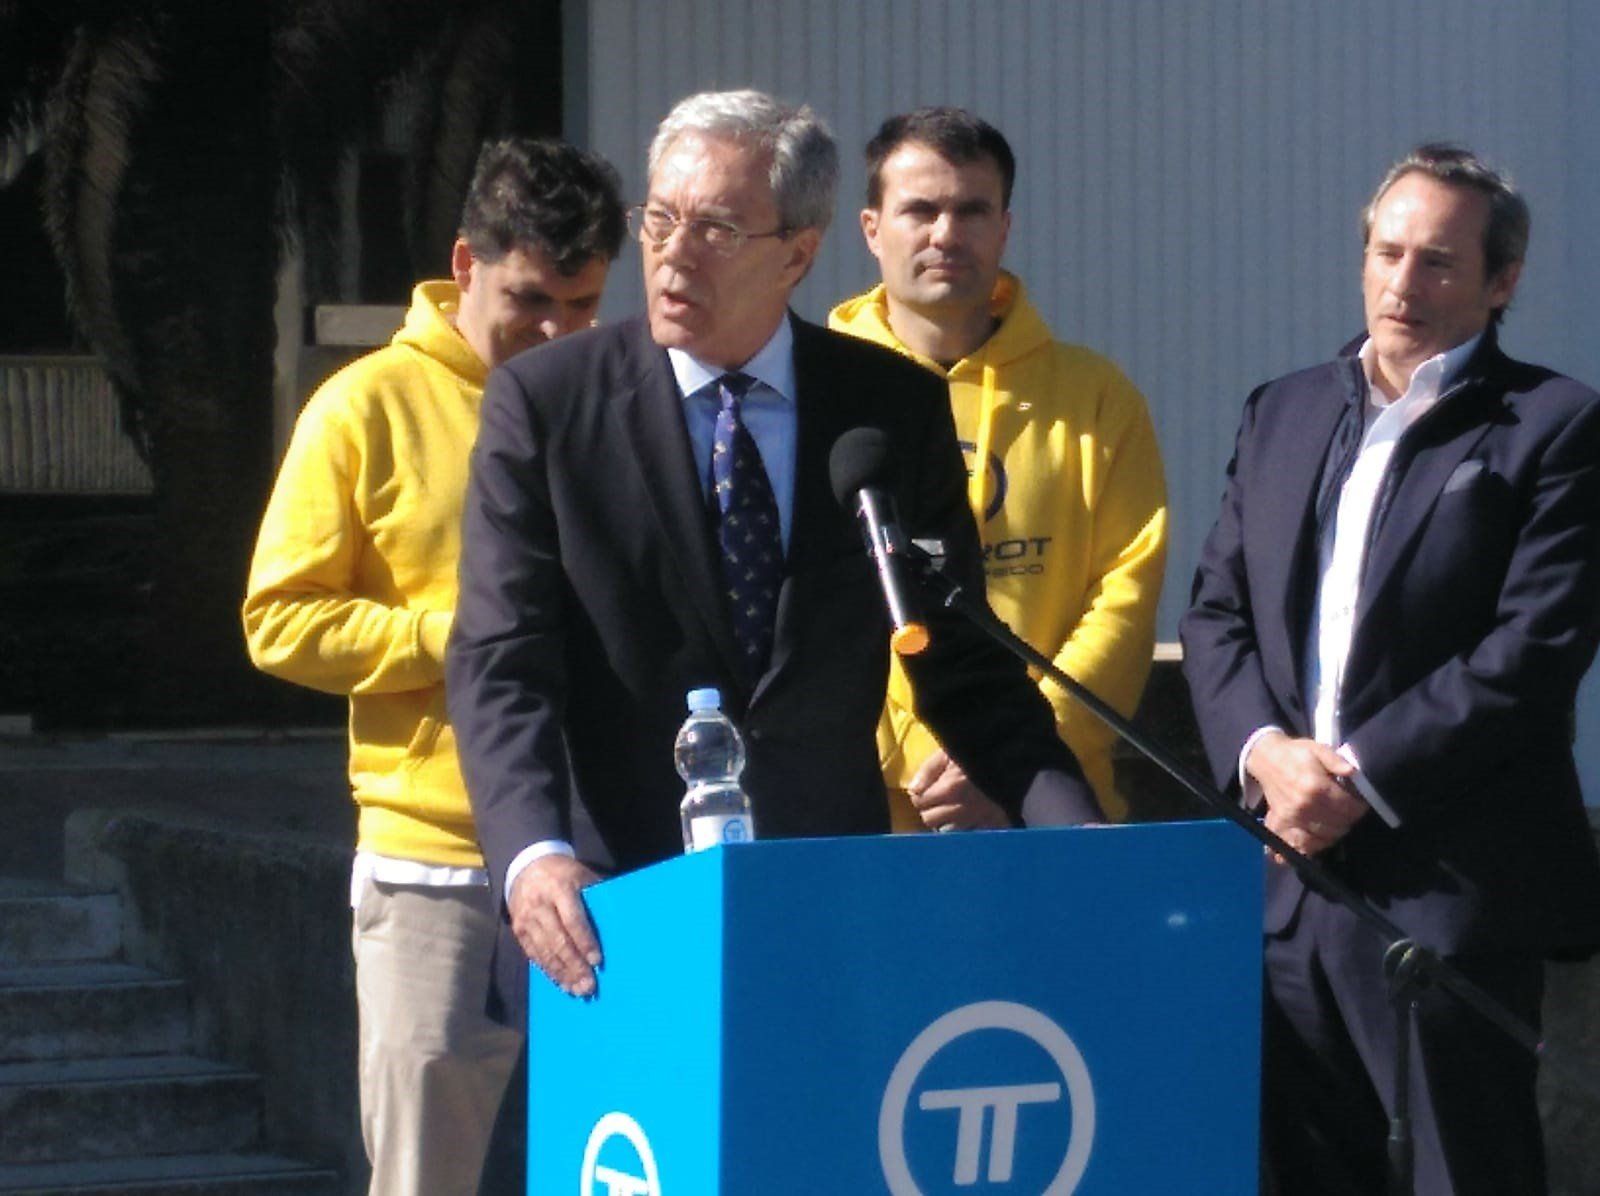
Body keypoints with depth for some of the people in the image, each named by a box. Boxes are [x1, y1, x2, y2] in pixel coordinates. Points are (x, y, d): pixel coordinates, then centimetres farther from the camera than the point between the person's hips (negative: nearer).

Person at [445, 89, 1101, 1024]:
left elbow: (963, 665, 8)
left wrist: (1074, 833, -8)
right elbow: (503, 664, -8)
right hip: (614, 910, -1)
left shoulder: (897, 409, 5)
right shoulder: (544, 403, 0)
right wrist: (533, 855, -25)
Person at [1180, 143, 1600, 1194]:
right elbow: (1216, 612, 12)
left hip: (1453, 890, -5)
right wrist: (1265, 750, -7)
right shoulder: (1284, 412, 16)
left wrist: (1362, 779, -15)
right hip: (1289, 886, 5)